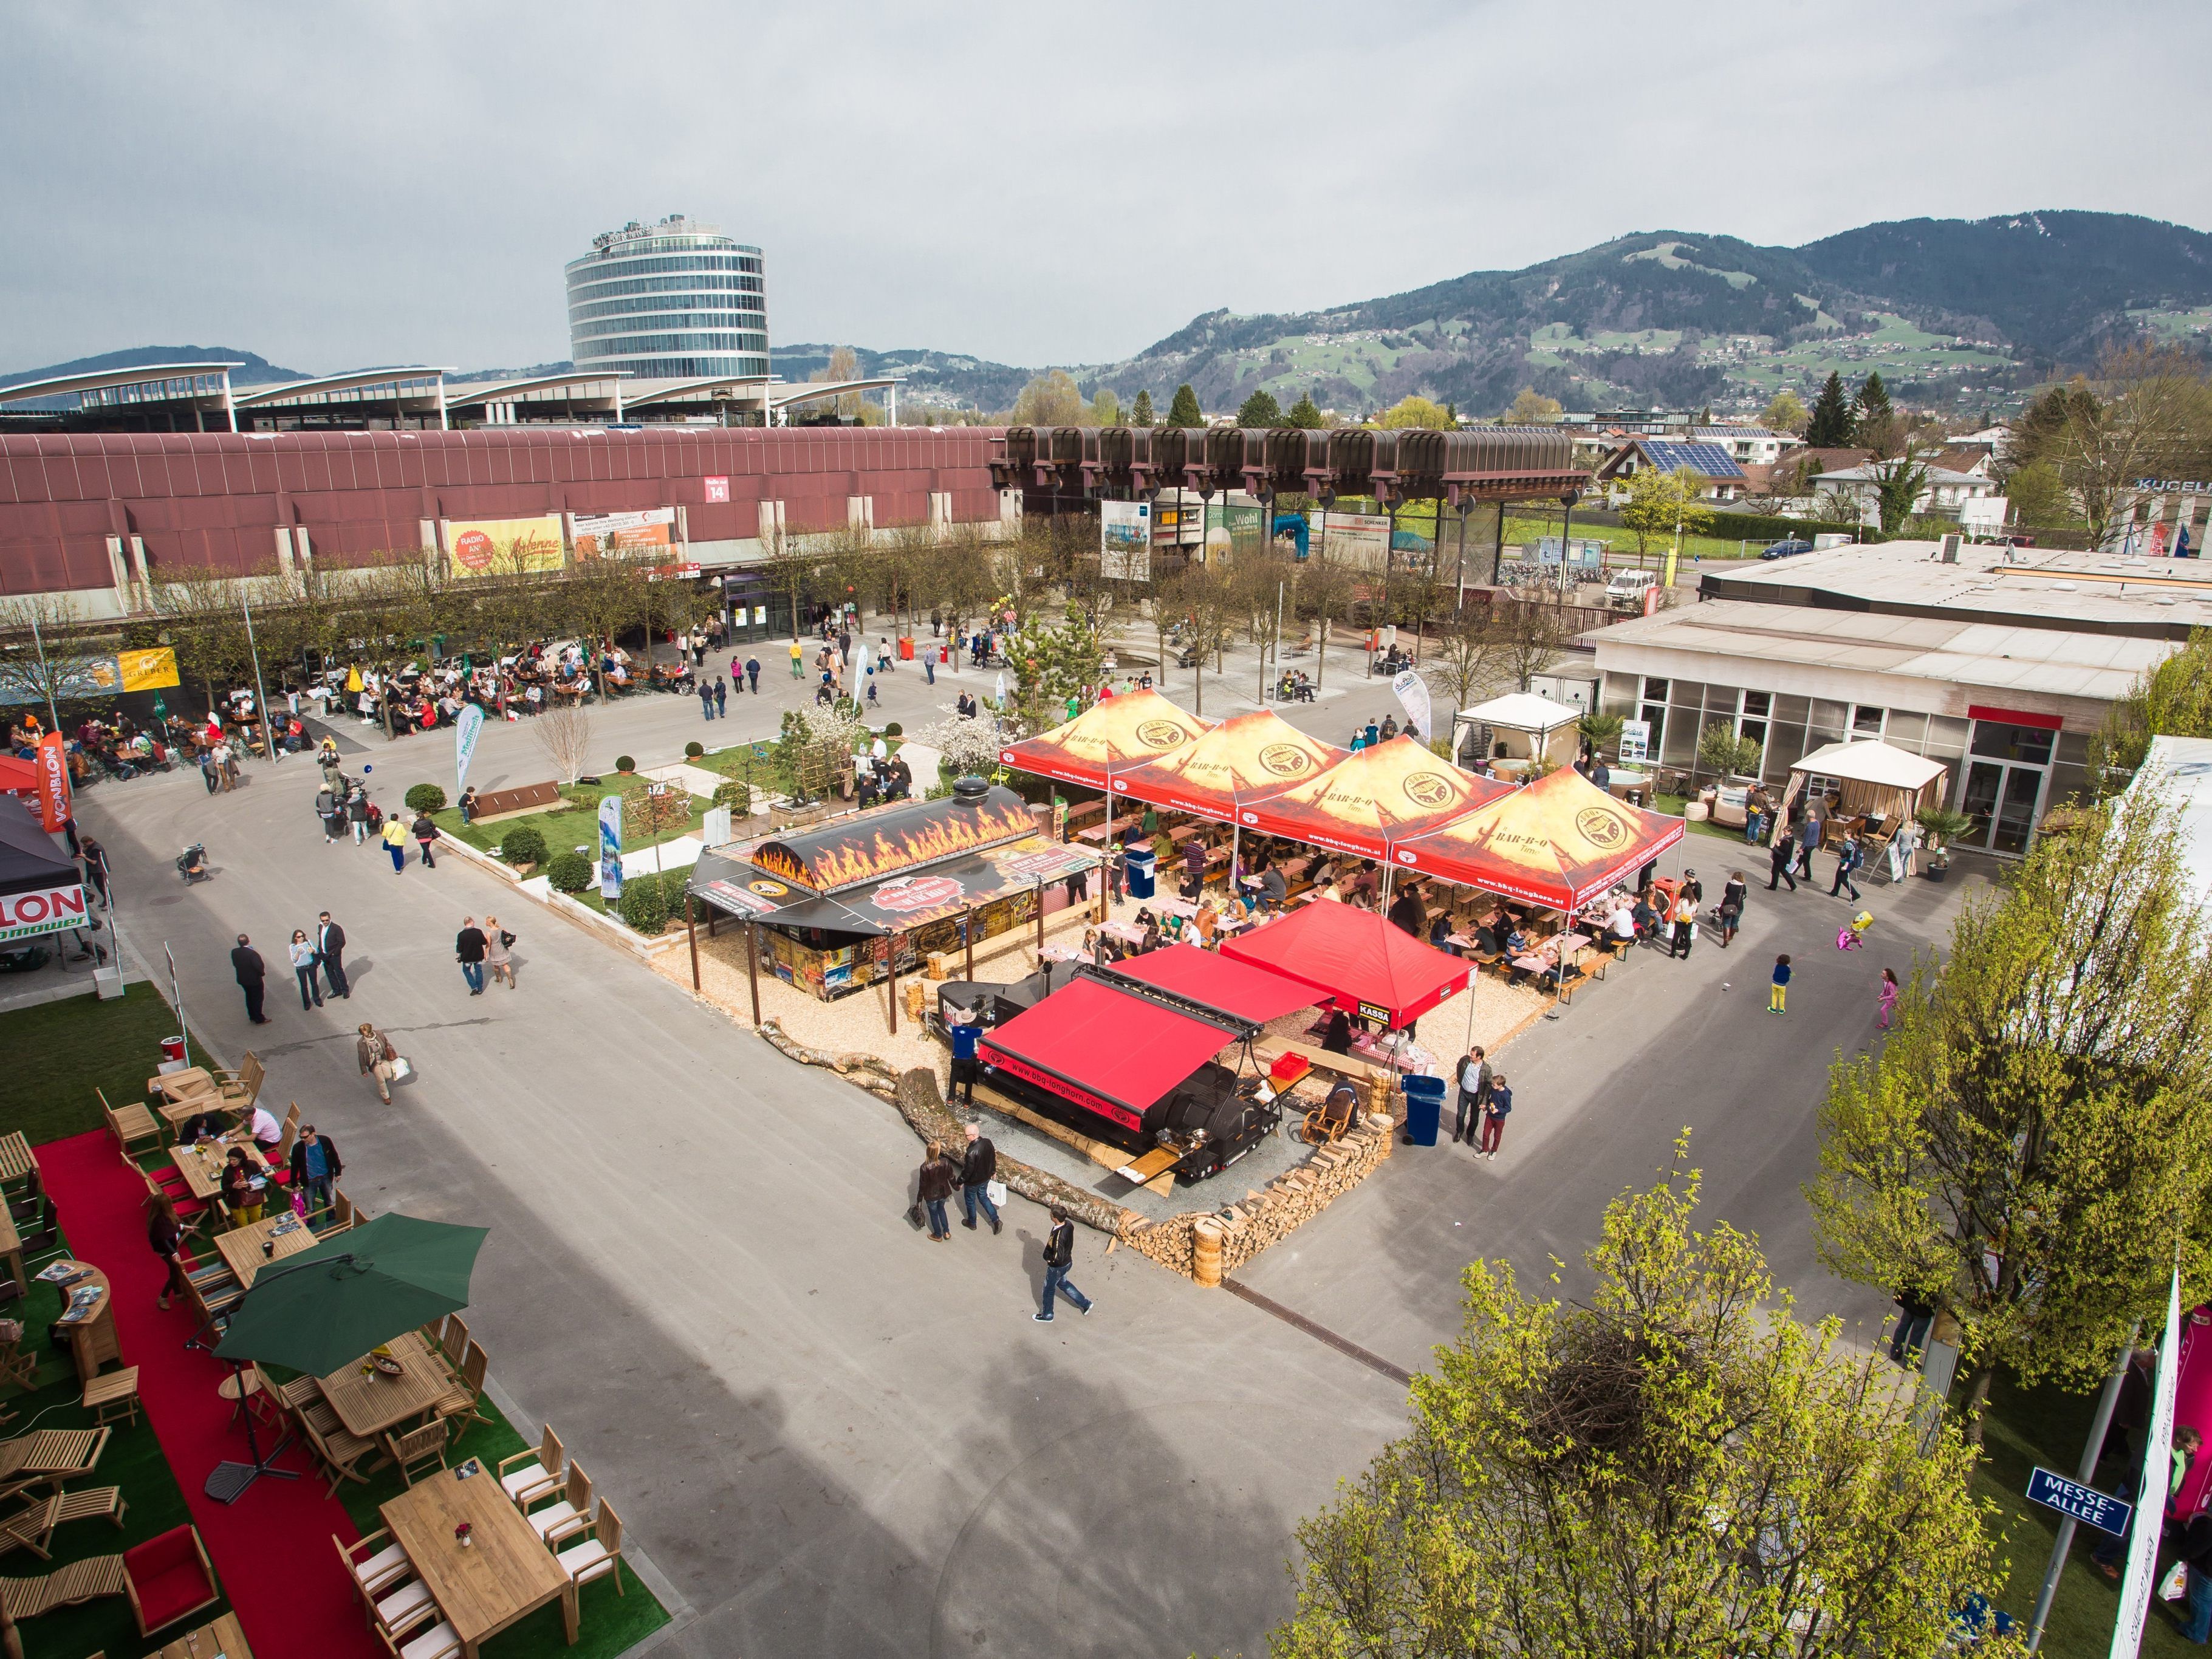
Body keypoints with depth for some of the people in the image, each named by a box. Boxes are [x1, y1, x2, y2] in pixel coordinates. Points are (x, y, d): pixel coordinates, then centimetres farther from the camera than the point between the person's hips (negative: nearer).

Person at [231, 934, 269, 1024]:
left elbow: (235, 964, 1)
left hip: (242, 979, 6)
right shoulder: (252, 953, -30)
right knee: (257, 999, 9)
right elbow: (259, 966, -28)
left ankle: (252, 1016, 37)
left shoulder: (234, 952, -10)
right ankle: (259, 1020, 18)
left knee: (249, 997, 24)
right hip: (254, 980, -6)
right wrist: (263, 973, -9)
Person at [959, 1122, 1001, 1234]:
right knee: (983, 1197, 28)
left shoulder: (971, 1152, -37)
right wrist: (993, 1172, 18)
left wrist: (960, 1182, -8)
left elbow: (967, 1170, -26)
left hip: (973, 1182, -6)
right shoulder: (988, 1142, -16)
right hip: (986, 1178, 6)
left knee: (970, 1202, 20)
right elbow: (993, 1158, 1)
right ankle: (996, 1220, 28)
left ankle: (972, 1224, 42)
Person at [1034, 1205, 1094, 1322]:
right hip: (1068, 1261, 8)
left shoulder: (1058, 1236, -39)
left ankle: (1047, 1316, 40)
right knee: (1063, 1284, 32)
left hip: (1057, 1267, -8)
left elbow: (1058, 1259, -35)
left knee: (1048, 1289, 18)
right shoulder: (1069, 1225, -14)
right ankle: (1085, 1304, 39)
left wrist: (1048, 1258, -17)